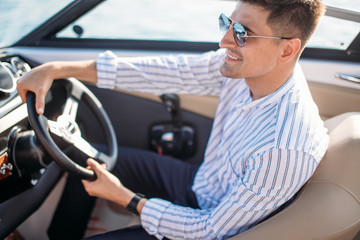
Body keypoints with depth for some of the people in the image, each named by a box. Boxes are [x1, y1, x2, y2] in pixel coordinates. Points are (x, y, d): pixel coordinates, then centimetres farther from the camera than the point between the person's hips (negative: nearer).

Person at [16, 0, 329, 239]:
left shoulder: (287, 148, -38)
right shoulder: (247, 66, -19)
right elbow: (168, 72, -15)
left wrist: (125, 197, -20)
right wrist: (57, 69, -16)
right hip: (199, 181, 7)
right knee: (103, 157, 14)